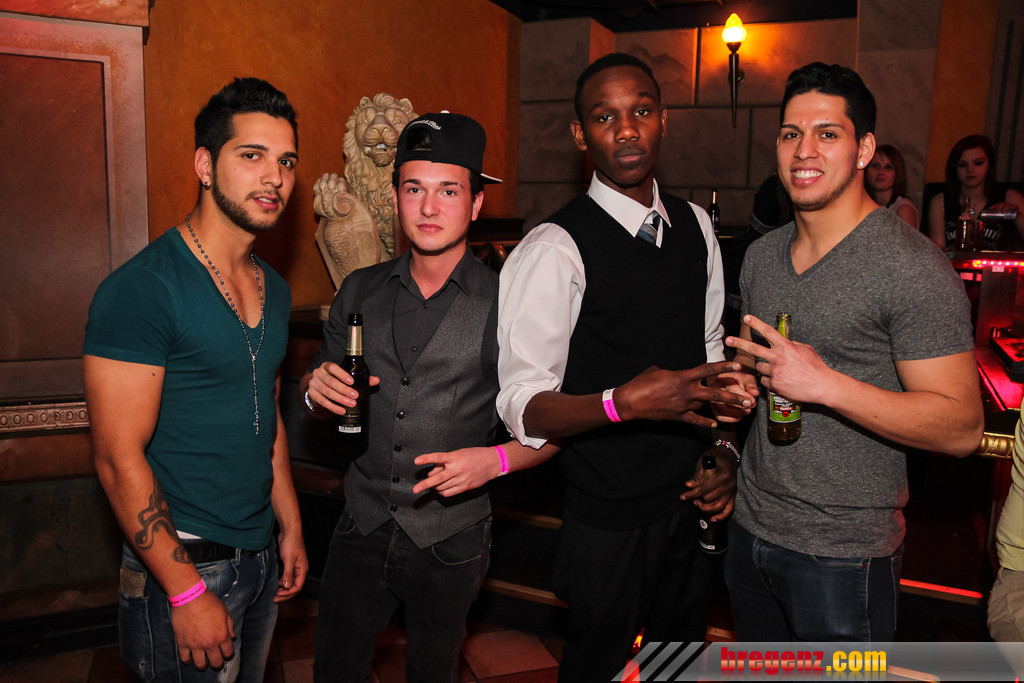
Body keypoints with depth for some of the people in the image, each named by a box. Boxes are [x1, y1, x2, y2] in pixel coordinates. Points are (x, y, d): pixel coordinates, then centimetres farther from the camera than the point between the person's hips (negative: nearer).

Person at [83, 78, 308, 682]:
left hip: (260, 557, 7)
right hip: (183, 564, -7)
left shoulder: (274, 289, 6)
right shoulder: (141, 289, -18)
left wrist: (291, 528, 13)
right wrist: (187, 592, -18)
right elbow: (120, 459, -20)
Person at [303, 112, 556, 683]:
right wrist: (318, 391, -11)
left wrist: (495, 460, -25)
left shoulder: (507, 303, -11)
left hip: (451, 542, -2)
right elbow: (320, 394, 12)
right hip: (363, 528, 3)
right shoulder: (362, 291, 2)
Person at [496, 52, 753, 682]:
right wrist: (623, 402, -37)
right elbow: (523, 405, -22)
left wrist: (724, 448, 1)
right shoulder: (553, 250, -20)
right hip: (608, 518, -6)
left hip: (692, 501, 6)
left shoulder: (695, 226, 2)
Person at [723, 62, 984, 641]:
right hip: (751, 528, 7)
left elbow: (962, 428, -19)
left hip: (844, 555, -6)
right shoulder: (763, 255, 5)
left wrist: (824, 384, -28)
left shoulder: (910, 266, -16)